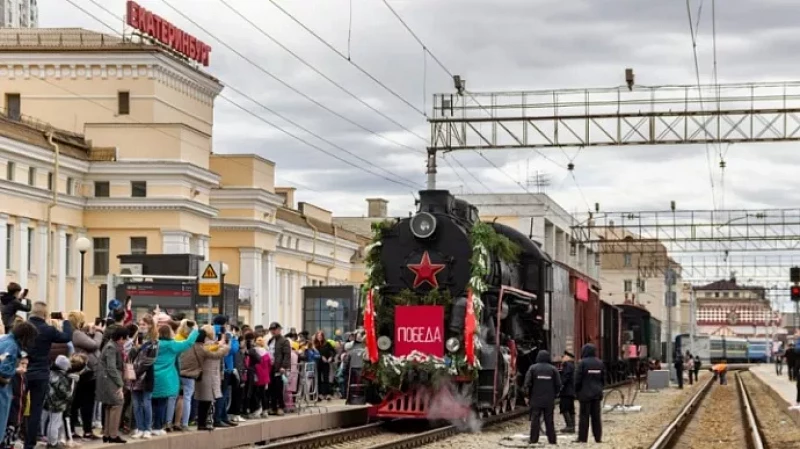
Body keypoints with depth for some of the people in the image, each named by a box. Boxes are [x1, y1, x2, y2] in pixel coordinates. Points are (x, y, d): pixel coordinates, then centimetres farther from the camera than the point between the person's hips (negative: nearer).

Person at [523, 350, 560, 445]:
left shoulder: (533, 368, -4)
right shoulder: (553, 369, 0)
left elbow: (527, 383, -7)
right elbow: (558, 384, 0)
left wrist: (528, 395, 5)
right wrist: (554, 395, 12)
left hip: (536, 399, -2)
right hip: (549, 400, 2)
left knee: (535, 419, 2)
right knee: (549, 420, 7)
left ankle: (533, 439, 0)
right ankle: (552, 439, 8)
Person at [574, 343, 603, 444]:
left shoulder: (582, 363, -11)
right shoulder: (600, 363, 6)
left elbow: (577, 379, -11)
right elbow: (603, 378, 11)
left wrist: (577, 392, 0)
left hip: (585, 394, -5)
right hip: (597, 394, 5)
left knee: (584, 417, -1)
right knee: (596, 417, 10)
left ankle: (582, 438, -2)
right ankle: (598, 438, 10)